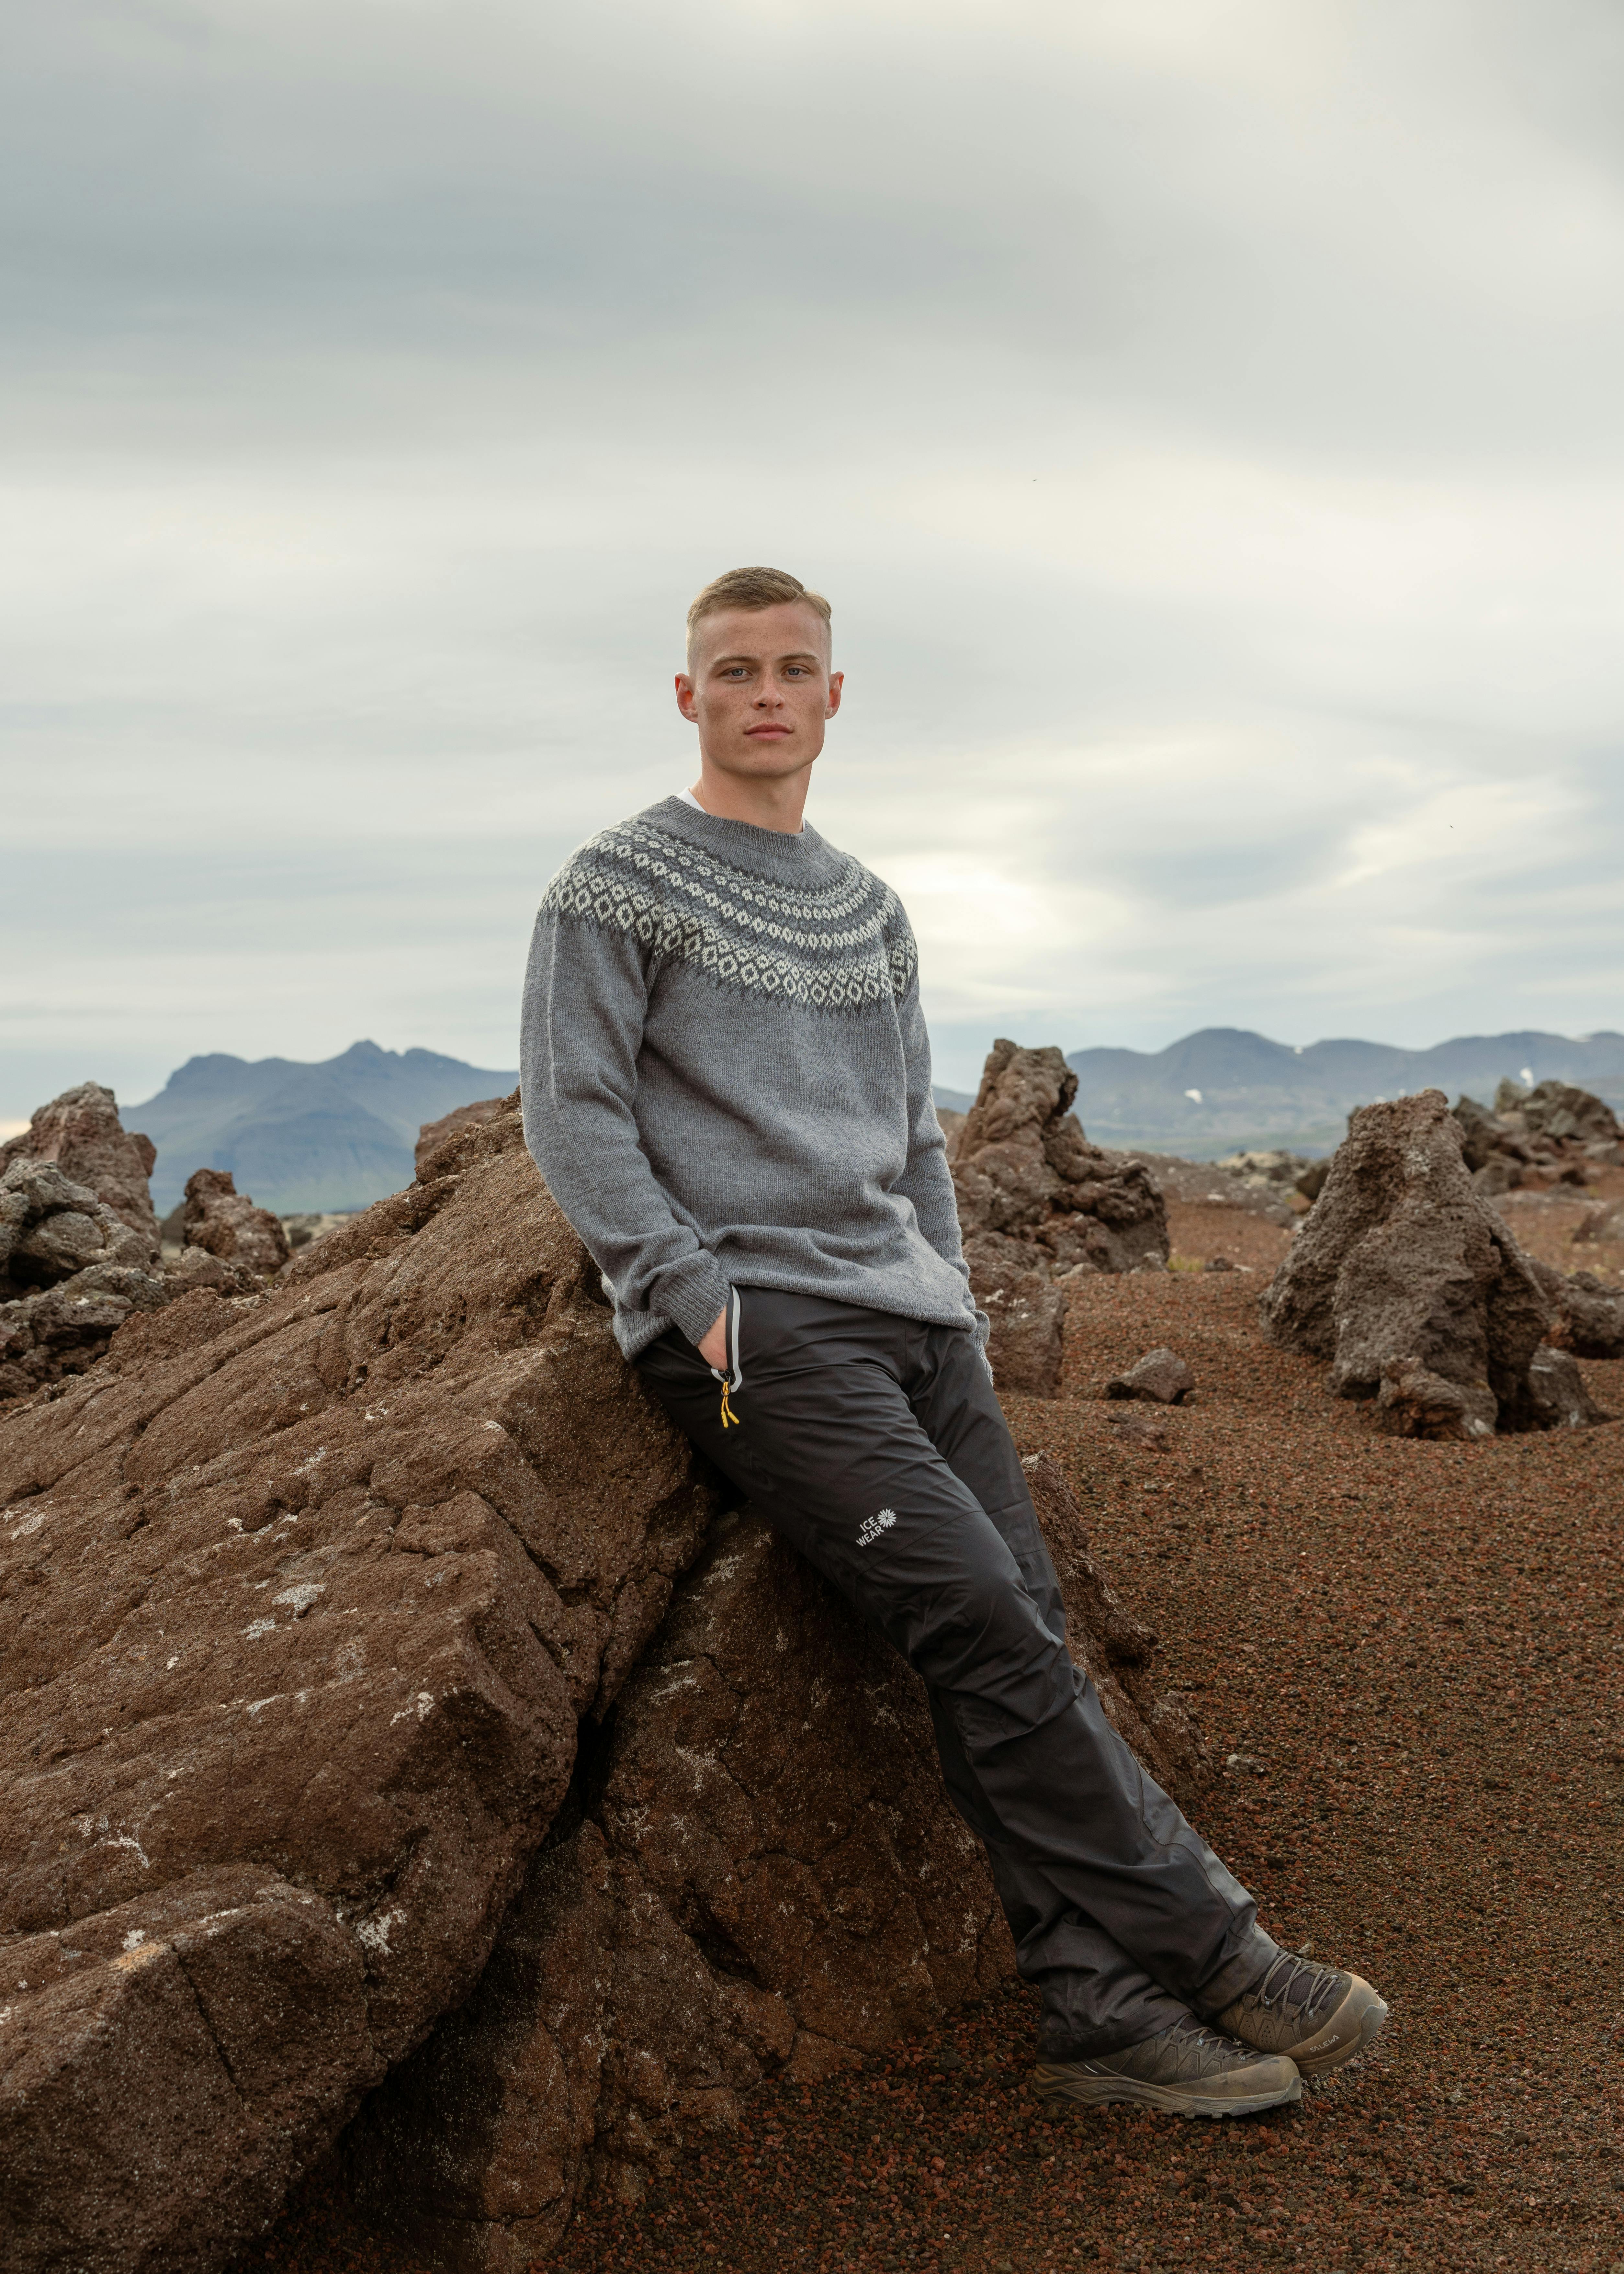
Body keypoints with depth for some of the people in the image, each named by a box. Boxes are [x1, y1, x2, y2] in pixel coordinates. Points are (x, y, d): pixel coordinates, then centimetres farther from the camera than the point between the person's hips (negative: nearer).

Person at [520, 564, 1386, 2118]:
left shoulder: (871, 911, 21)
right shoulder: (615, 887, 2)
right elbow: (571, 1116, -5)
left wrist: (953, 1303, 12)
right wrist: (706, 1304, -12)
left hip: (910, 1316, 6)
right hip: (750, 1321, -6)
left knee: (1020, 1636, -5)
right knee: (986, 1624, -17)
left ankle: (1097, 2008, 0)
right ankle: (1206, 1949, -6)